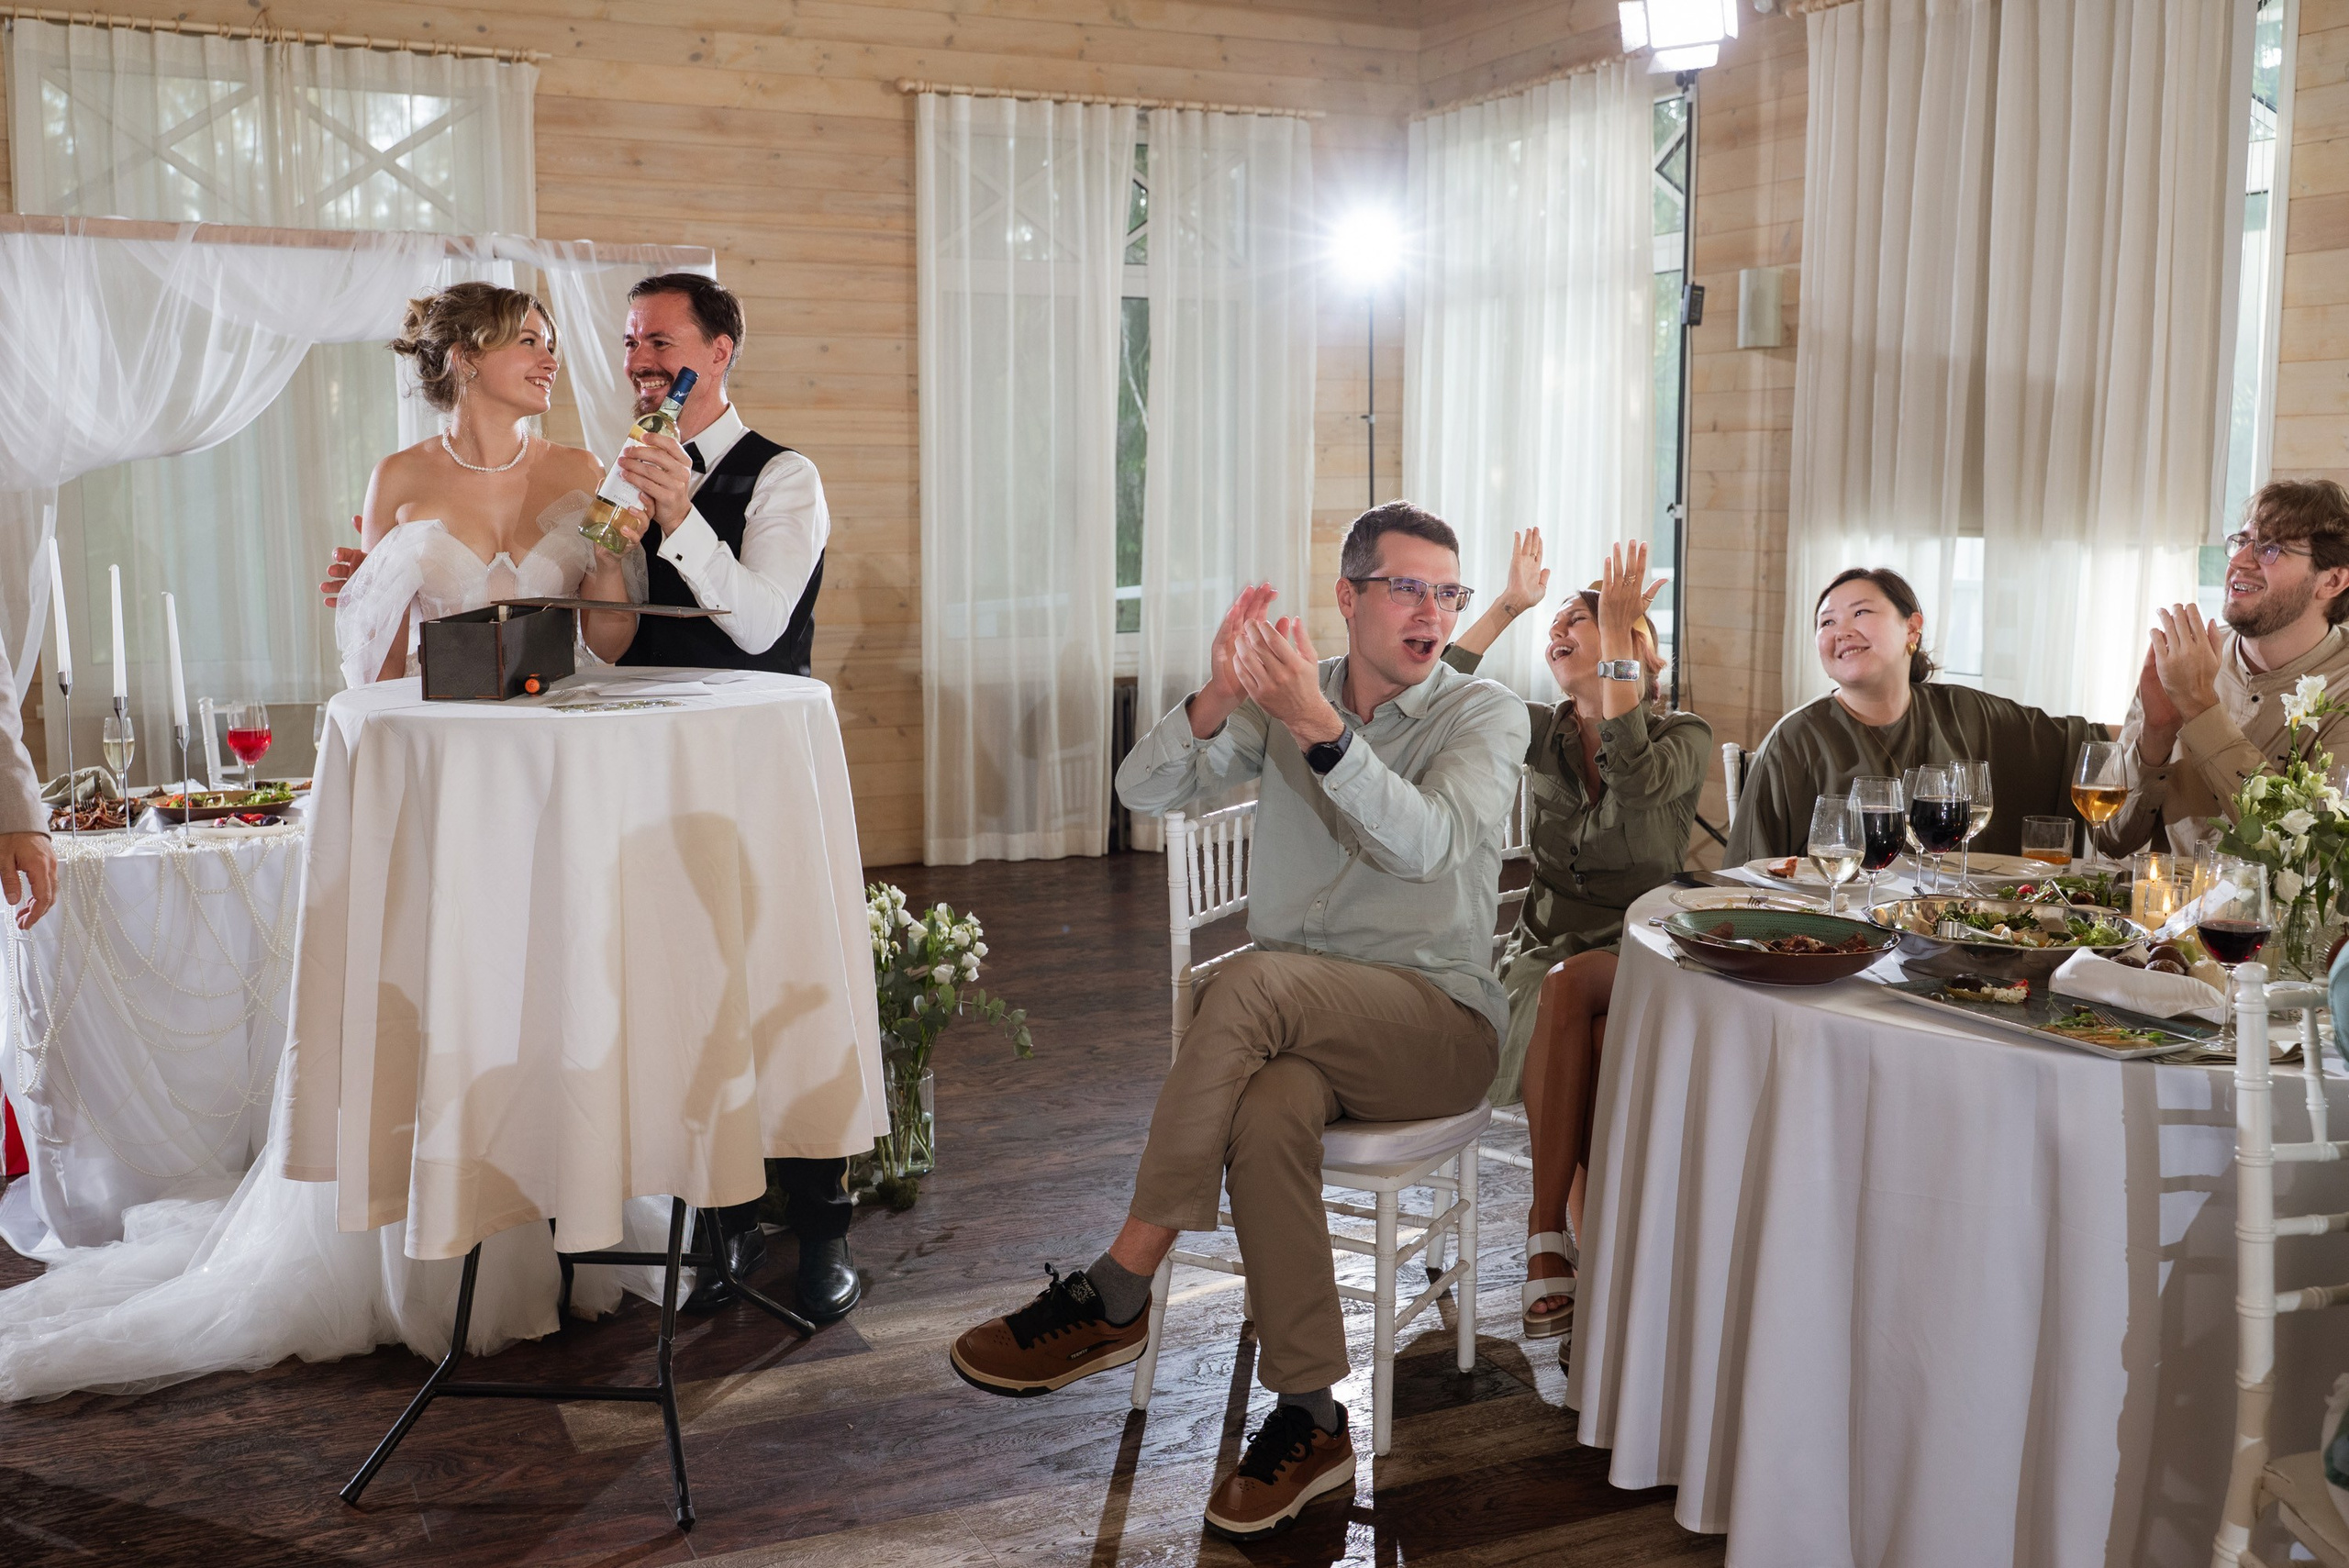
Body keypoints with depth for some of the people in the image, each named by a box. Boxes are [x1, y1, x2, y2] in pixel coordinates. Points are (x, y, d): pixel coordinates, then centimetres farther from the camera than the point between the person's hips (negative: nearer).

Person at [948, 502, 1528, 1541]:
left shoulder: (1485, 715, 0)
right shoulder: (1287, 698, 10)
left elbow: (1423, 844, -20)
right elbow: (1144, 789, -4)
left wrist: (1320, 728, -32)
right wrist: (1217, 701, -24)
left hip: (1437, 1022, -3)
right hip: (1298, 1029, 3)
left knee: (1255, 982, -33)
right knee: (1268, 1111, -34)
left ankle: (1113, 1294, -25)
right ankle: (1310, 1421, -22)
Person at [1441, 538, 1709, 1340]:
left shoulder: (1684, 736, 0)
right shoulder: (1545, 732, 11)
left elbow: (1636, 776, -25)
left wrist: (1620, 640, -23)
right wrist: (1508, 605, -4)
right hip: (1545, 952, 3)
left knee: (1566, 989, -36)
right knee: (1589, 1037, -33)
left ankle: (1550, 1236, -28)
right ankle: (1590, 1238, -26)